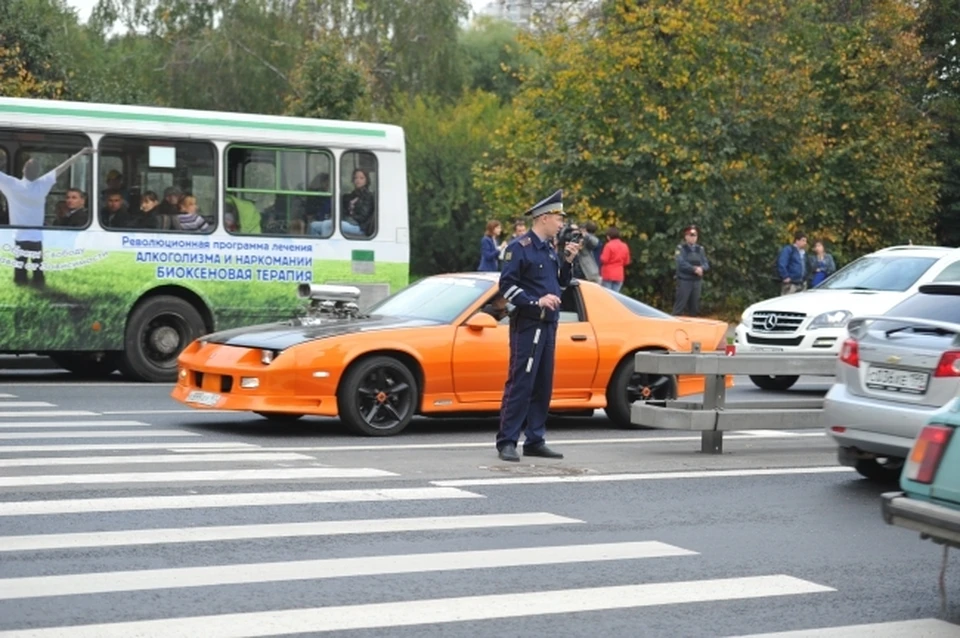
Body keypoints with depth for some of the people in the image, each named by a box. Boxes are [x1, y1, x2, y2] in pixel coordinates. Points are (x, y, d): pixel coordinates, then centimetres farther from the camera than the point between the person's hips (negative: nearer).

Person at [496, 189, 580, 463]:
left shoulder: (549, 250, 16)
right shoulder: (519, 248, -8)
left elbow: (559, 284, 23)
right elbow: (506, 285, -13)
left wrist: (568, 261, 7)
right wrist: (536, 301, -22)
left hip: (548, 325, 8)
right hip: (527, 325, -8)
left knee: (543, 386, 9)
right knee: (520, 385, -9)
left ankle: (535, 441, 15)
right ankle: (506, 442, -7)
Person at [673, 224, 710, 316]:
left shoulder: (700, 249, 13)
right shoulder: (681, 248, -3)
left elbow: (706, 264, 7)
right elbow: (681, 263, -16)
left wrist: (701, 268, -16)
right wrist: (694, 269, -20)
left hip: (697, 281, 6)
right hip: (684, 280, -6)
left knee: (694, 306, 10)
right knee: (680, 305, -9)